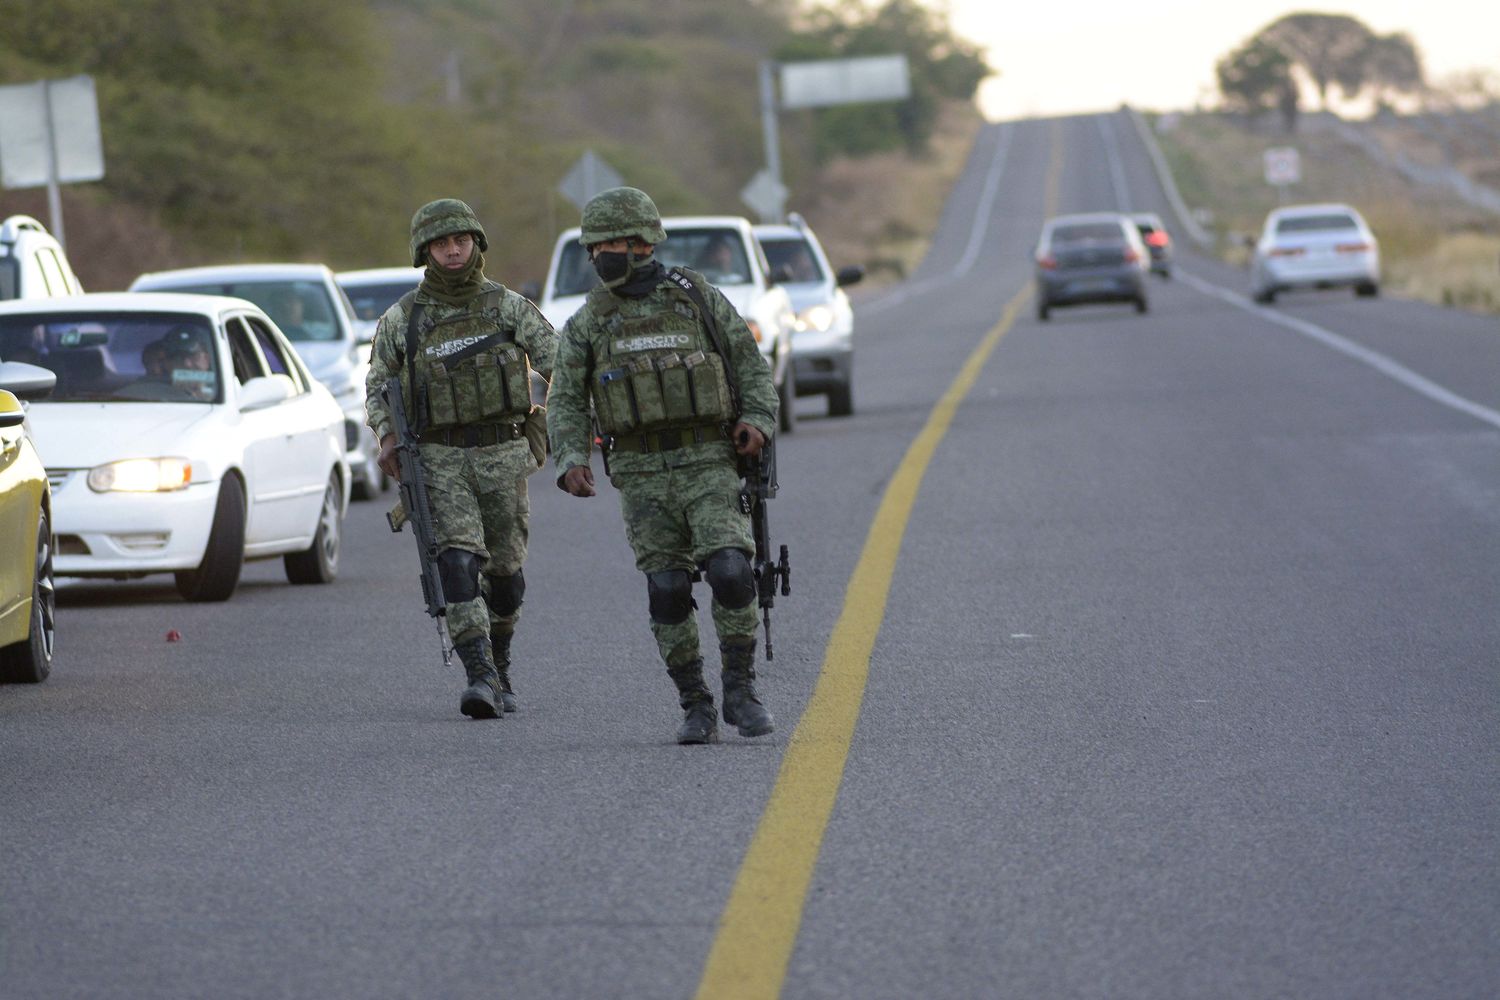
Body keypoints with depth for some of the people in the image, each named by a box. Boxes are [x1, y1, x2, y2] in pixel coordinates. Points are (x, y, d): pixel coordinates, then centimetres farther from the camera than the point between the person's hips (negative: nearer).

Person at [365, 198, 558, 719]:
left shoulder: (507, 306, 2)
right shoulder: (401, 318, 3)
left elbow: (559, 363, -1)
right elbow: (377, 386, 14)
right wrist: (386, 436, -4)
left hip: (503, 455, 1)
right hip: (440, 459, -1)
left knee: (504, 569, 8)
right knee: (458, 561, -17)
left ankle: (498, 667, 31)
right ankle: (480, 678, -25)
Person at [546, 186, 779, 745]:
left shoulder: (700, 300, 2)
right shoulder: (588, 322, 5)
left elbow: (751, 368, 8)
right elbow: (566, 402, 5)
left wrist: (758, 422, -10)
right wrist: (571, 462, -12)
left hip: (708, 464, -1)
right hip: (641, 474, 1)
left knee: (729, 572, -16)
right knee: (667, 591, -4)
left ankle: (740, 690, -2)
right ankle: (696, 709, 6)